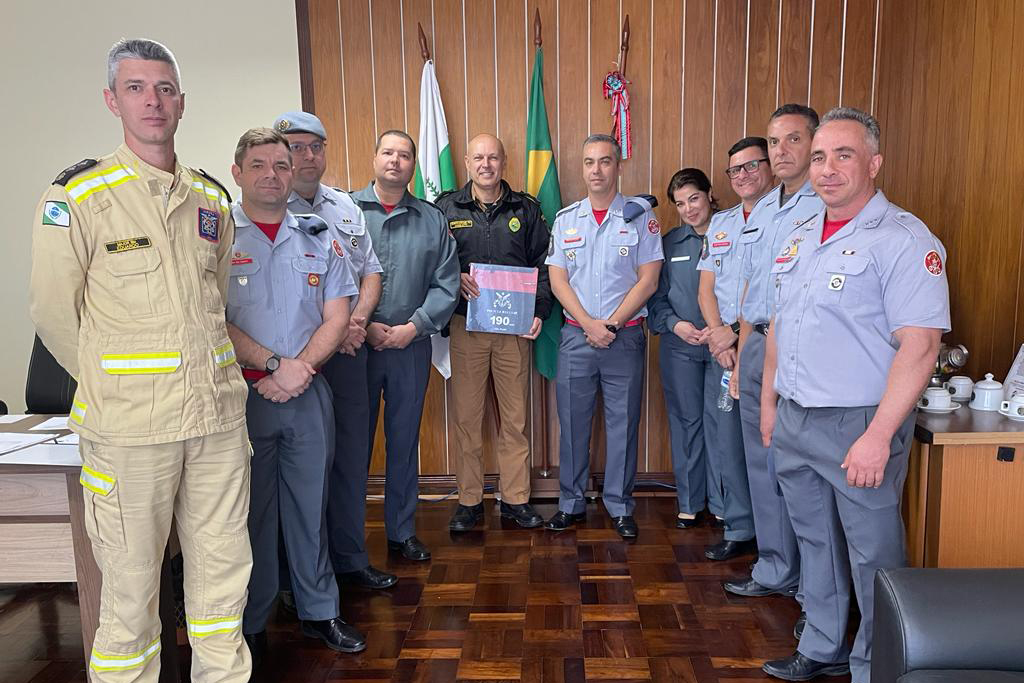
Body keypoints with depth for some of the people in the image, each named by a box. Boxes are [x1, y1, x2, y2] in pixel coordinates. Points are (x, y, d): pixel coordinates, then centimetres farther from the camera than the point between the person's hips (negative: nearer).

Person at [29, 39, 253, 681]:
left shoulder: (213, 199, 10)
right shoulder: (78, 195, -4)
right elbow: (53, 310, 0)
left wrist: (209, 372, 14)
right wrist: (110, 385, 5)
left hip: (219, 412, 4)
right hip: (130, 424, -4)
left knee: (224, 568, 14)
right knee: (132, 583, 7)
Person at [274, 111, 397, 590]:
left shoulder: (346, 207, 14)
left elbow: (370, 272, 17)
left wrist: (357, 319, -2)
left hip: (348, 352, 6)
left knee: (351, 456, 12)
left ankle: (350, 558, 27)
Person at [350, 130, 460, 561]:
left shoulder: (432, 220, 9)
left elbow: (445, 284, 3)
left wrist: (414, 326, -9)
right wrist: (363, 326, -12)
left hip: (411, 347, 2)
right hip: (354, 345, -2)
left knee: (404, 442, 11)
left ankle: (402, 531, 25)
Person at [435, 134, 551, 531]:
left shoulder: (526, 209, 9)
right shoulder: (447, 208, 6)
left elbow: (544, 266, 8)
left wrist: (539, 312, -4)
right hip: (465, 325, 0)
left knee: (515, 416, 6)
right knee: (466, 416, 4)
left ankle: (516, 499, 19)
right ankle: (469, 501, 17)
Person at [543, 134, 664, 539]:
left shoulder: (640, 216, 0)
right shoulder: (565, 219, 8)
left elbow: (647, 280, -4)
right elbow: (558, 280, 3)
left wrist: (610, 324, -11)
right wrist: (589, 324, -10)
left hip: (625, 336, -2)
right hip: (576, 335, 2)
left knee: (623, 424, 6)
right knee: (572, 422, 7)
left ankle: (620, 507, 20)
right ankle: (571, 504, 21)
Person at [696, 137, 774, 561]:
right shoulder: (720, 223, 16)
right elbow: (706, 288, 12)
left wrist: (737, 331, -13)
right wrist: (719, 336, -3)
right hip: (722, 349, 6)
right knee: (728, 443, 10)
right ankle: (739, 530, 24)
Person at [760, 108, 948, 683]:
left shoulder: (904, 240, -13)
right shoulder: (799, 239, 12)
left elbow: (920, 345, -20)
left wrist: (878, 437, -24)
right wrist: (770, 403, 17)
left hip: (858, 425, -7)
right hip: (794, 421, 7)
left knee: (873, 556, 7)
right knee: (816, 544, 19)